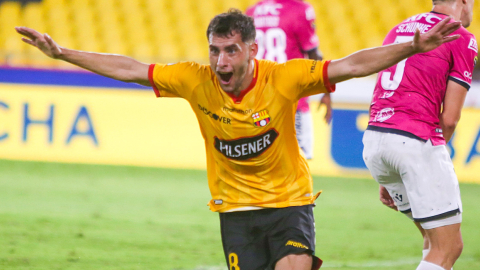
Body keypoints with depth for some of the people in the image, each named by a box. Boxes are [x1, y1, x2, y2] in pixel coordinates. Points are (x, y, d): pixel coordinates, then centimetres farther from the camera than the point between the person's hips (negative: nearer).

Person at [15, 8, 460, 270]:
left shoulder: (283, 78, -17)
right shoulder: (196, 81, -11)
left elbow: (353, 65, -21)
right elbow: (128, 69, -4)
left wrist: (415, 47, -32)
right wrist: (61, 53, -4)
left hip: (289, 198, -2)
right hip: (235, 205, 2)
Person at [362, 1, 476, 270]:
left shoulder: (398, 29, 22)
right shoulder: (462, 39, 1)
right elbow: (449, 118, -4)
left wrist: (387, 180, 25)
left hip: (373, 138, 7)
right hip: (416, 140, -7)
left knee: (434, 237, 21)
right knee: (448, 247, 0)